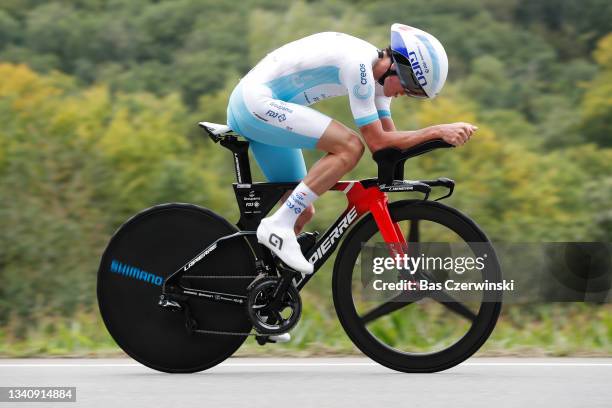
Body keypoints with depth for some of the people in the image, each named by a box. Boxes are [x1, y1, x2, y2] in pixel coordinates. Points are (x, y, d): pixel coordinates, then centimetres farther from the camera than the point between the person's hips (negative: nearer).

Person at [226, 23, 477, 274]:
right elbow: (377, 142, -21)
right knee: (350, 146, -24)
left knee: (302, 212, 10)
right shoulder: (359, 65, -23)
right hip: (255, 102, -10)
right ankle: (279, 226, -22)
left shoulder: (376, 72, 8)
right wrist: (438, 131, -22)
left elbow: (389, 138, 7)